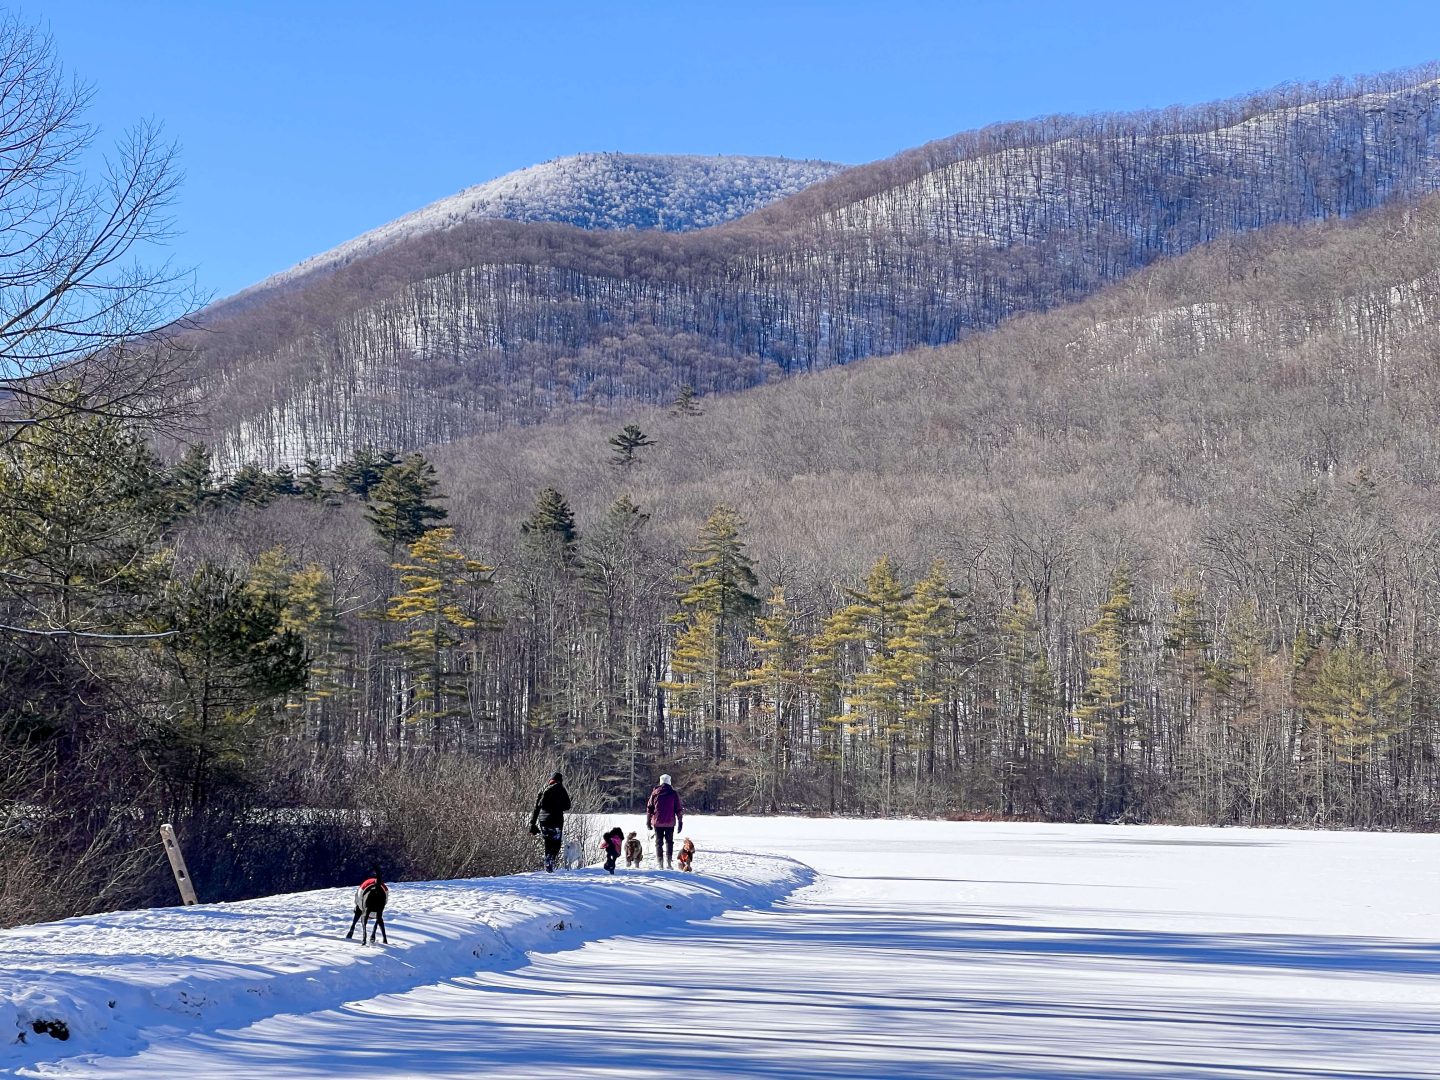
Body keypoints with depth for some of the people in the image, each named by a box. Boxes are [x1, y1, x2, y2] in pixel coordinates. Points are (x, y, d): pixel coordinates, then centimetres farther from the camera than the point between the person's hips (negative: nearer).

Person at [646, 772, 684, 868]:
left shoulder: (655, 793, 2)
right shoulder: (674, 793, -2)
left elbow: (649, 808, 6)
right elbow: (679, 809, -1)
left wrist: (648, 821, 13)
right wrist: (680, 822, 4)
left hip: (657, 822, 1)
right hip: (670, 823, -1)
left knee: (659, 842, 7)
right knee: (669, 842, 10)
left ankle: (660, 864, 3)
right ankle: (669, 862, -2)